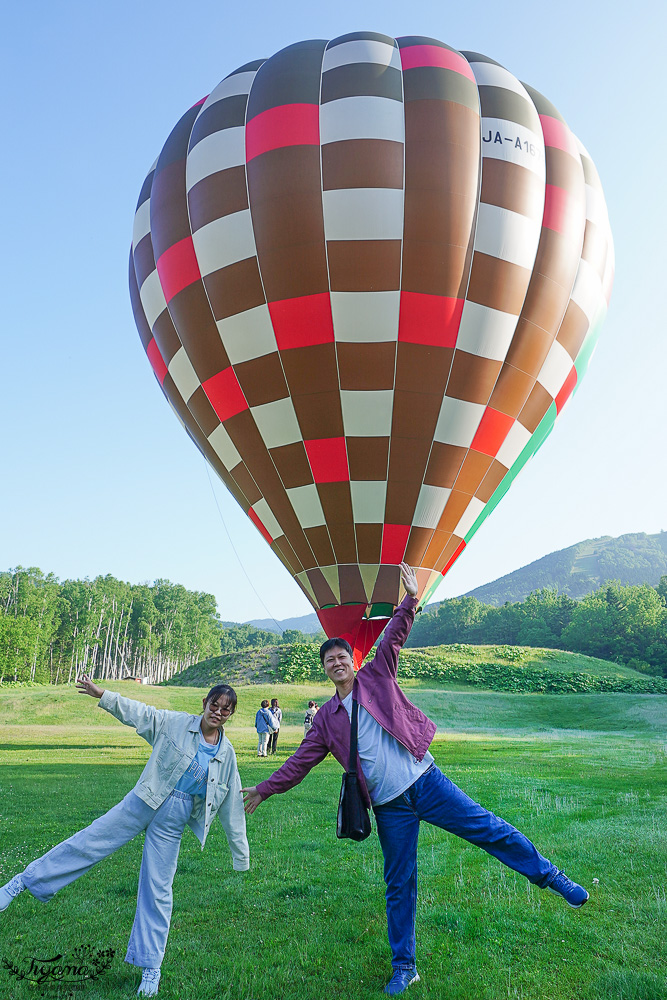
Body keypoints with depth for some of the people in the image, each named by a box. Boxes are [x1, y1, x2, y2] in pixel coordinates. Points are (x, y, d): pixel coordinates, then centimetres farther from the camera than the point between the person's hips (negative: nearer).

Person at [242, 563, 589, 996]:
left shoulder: (377, 676, 2)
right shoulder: (326, 718, 7)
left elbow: (393, 638, -9)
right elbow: (301, 762, 10)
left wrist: (410, 600, -22)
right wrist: (263, 790, 9)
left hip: (424, 780, -2)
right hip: (389, 805, 2)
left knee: (488, 829, -3)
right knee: (399, 886, 9)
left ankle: (549, 876, 16)